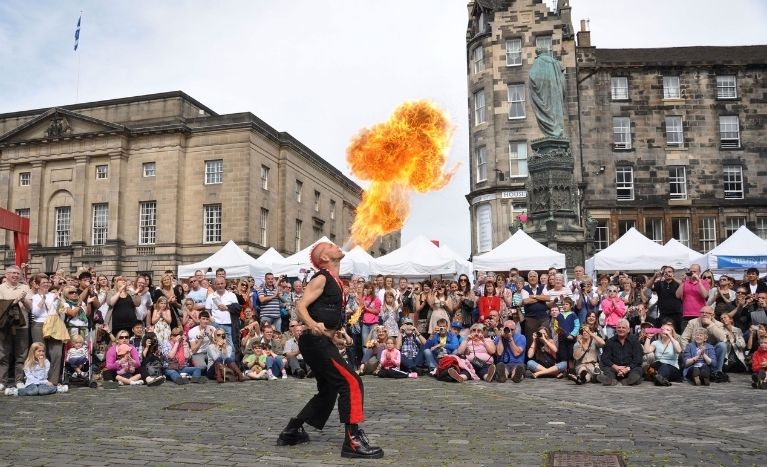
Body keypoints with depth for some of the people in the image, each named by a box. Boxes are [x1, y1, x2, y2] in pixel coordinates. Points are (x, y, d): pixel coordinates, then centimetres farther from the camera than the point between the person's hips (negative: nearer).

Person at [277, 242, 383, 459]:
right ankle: (353, 441, -14)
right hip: (316, 341, -10)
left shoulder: (335, 281, 15)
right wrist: (313, 325, -37)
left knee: (328, 390, 19)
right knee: (351, 383, -14)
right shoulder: (321, 278, -12)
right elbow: (301, 307, -20)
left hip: (322, 342, 10)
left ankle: (292, 431, 27)